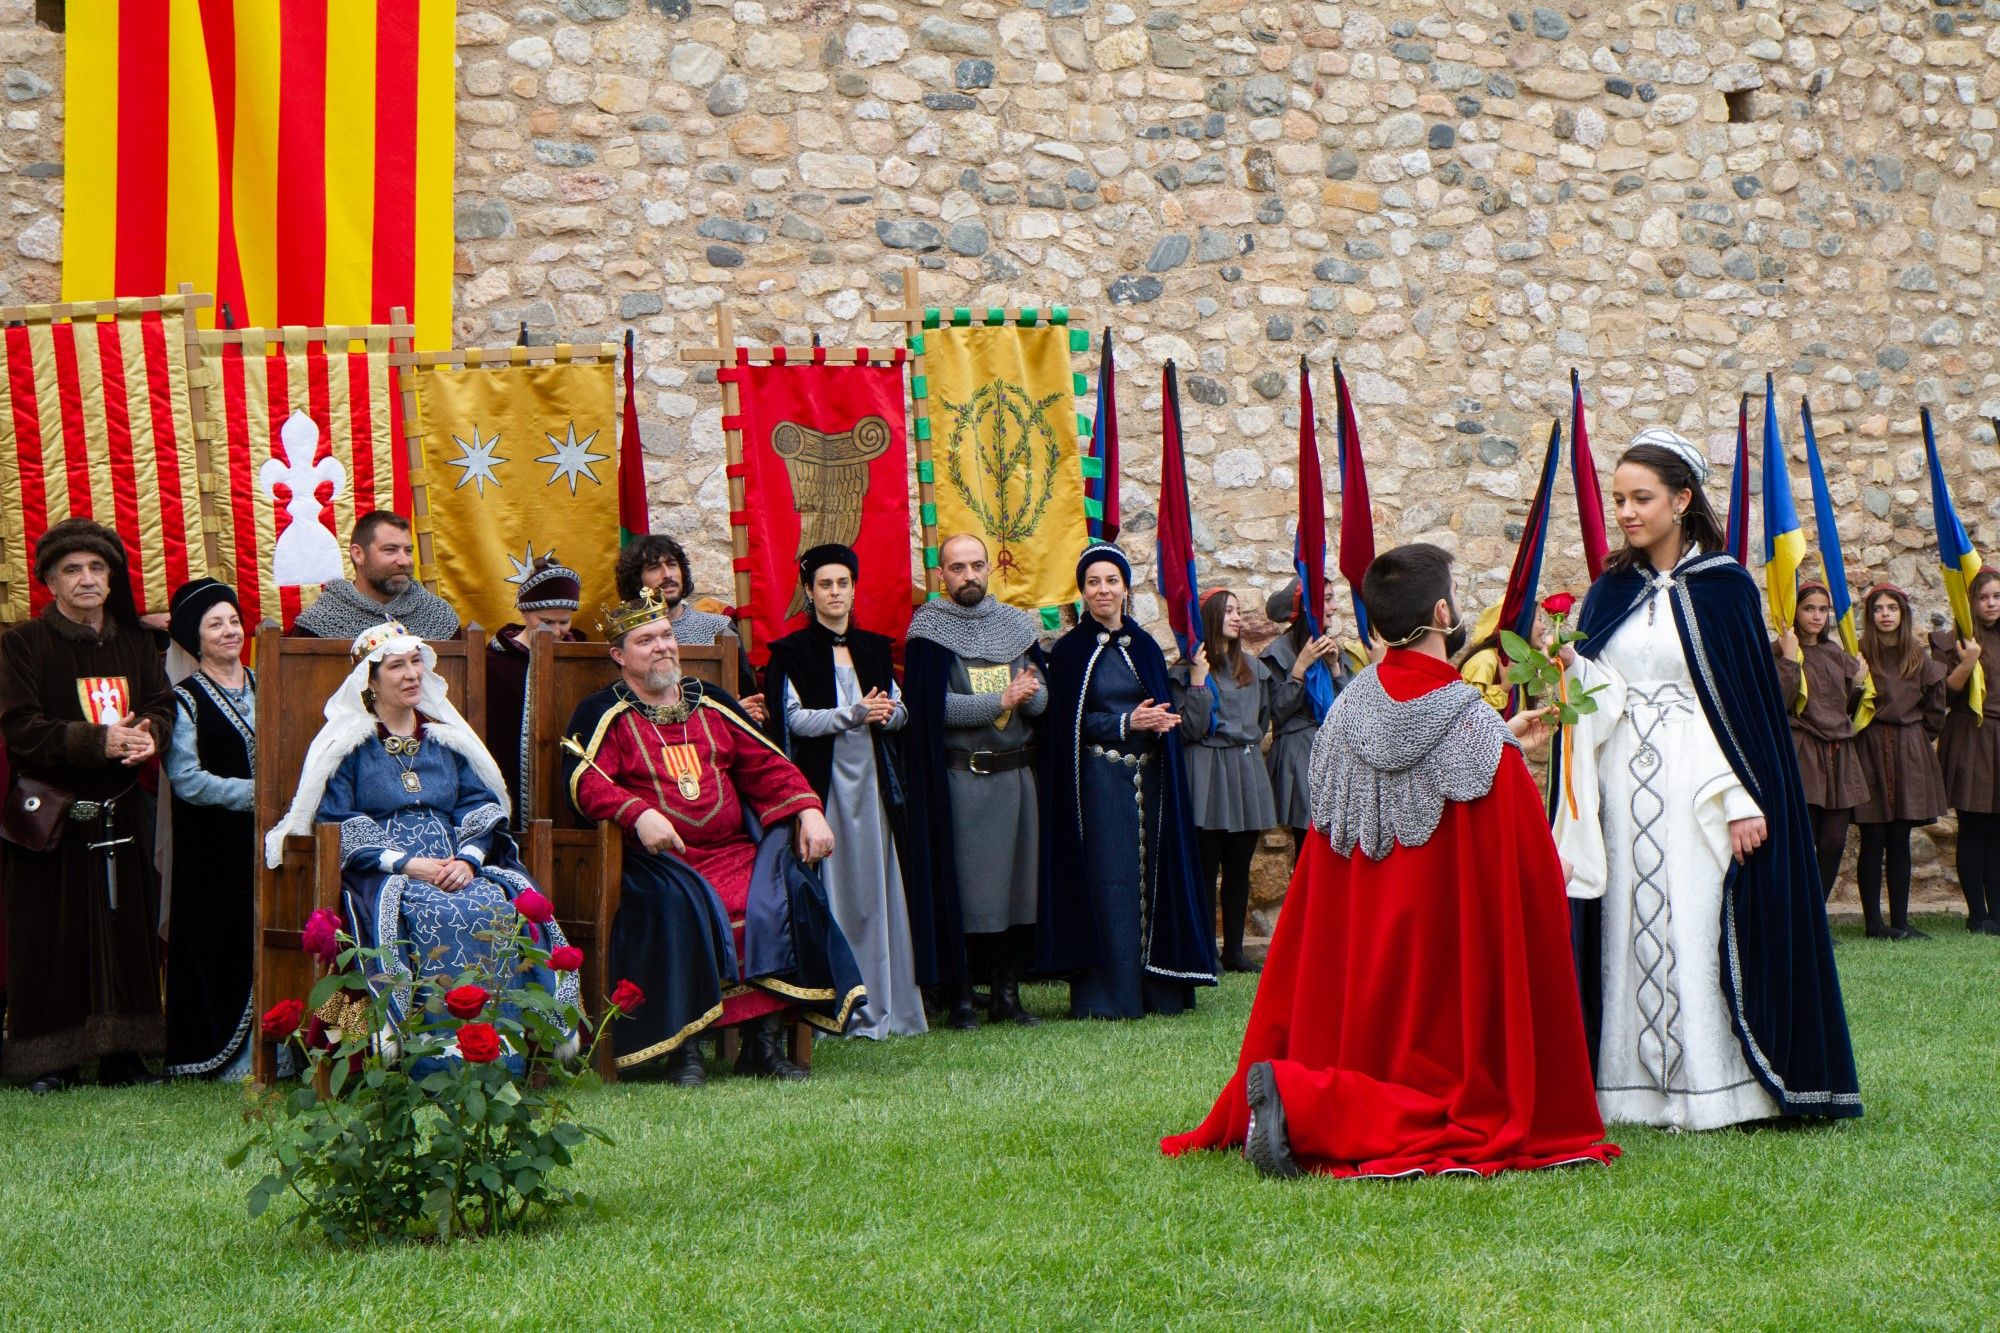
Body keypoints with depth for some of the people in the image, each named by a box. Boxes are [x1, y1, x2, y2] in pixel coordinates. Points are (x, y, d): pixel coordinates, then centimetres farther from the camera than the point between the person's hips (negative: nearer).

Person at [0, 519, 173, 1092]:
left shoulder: (133, 642, 13)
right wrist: (98, 741, -21)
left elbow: (163, 705, 8)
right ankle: (47, 1060, 5)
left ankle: (122, 1053, 11)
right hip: (50, 817, -4)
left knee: (126, 931, 4)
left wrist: (148, 734, -16)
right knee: (51, 939, -2)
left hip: (119, 815, 4)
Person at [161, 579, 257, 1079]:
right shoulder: (185, 700, -1)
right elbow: (187, 780, -12)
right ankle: (223, 1056, 0)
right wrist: (254, 794, -13)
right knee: (220, 942, -6)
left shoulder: (264, 687, 15)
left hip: (263, 837, 4)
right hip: (211, 847, -4)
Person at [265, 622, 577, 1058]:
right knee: (439, 913, -36)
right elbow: (335, 828, -3)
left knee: (505, 905, -29)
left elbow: (481, 810, 12)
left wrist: (467, 860, -10)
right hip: (379, 875, -4)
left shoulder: (447, 740, 22)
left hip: (454, 867, 4)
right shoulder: (347, 745, 8)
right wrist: (407, 864, -15)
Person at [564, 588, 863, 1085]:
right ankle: (684, 1047, -28)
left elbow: (767, 764, 18)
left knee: (792, 888, -23)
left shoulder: (711, 704, 22)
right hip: (658, 859, -4)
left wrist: (808, 810, 0)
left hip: (734, 853, 4)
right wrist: (640, 813, -28)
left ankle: (763, 1040, -19)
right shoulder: (604, 713, 7)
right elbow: (585, 779, -10)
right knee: (674, 900, -36)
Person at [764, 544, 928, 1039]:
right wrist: (854, 714, -18)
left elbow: (900, 710, 12)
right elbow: (794, 719, -8)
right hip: (824, 780, -4)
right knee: (831, 890, -6)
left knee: (879, 887, 2)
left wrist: (886, 714, -11)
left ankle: (887, 1005, 5)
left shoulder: (874, 648, 16)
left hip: (872, 779, 4)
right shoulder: (793, 651, 2)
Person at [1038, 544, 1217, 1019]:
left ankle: (1156, 988, 10)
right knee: (1108, 883, -6)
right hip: (1098, 780, -4)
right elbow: (1069, 724, -4)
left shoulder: (1144, 646, 14)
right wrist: (1128, 723, -14)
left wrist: (1161, 723, -9)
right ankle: (1110, 993, -3)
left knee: (1151, 878, 4)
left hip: (1148, 778, 4)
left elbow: (1163, 711, 14)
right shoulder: (1071, 651, 0)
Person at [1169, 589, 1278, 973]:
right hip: (1208, 777, -6)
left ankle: (1234, 951, 13)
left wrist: (1248, 746, 15)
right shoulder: (1187, 671, -6)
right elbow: (1189, 730, -13)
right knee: (1207, 869, -3)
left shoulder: (1253, 668, 12)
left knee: (1239, 868, 8)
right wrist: (1198, 681, -17)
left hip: (1248, 773, 6)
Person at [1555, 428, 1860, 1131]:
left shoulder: (1722, 585, -3)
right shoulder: (1611, 591, 11)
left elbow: (1748, 697, -5)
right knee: (1632, 927, 3)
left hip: (1697, 786, -4)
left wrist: (1745, 801, -10)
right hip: (1626, 791, 4)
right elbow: (1597, 696, 9)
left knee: (1698, 929, -6)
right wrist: (1572, 670, -13)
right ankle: (1640, 1084, 8)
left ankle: (1711, 1089, -1)